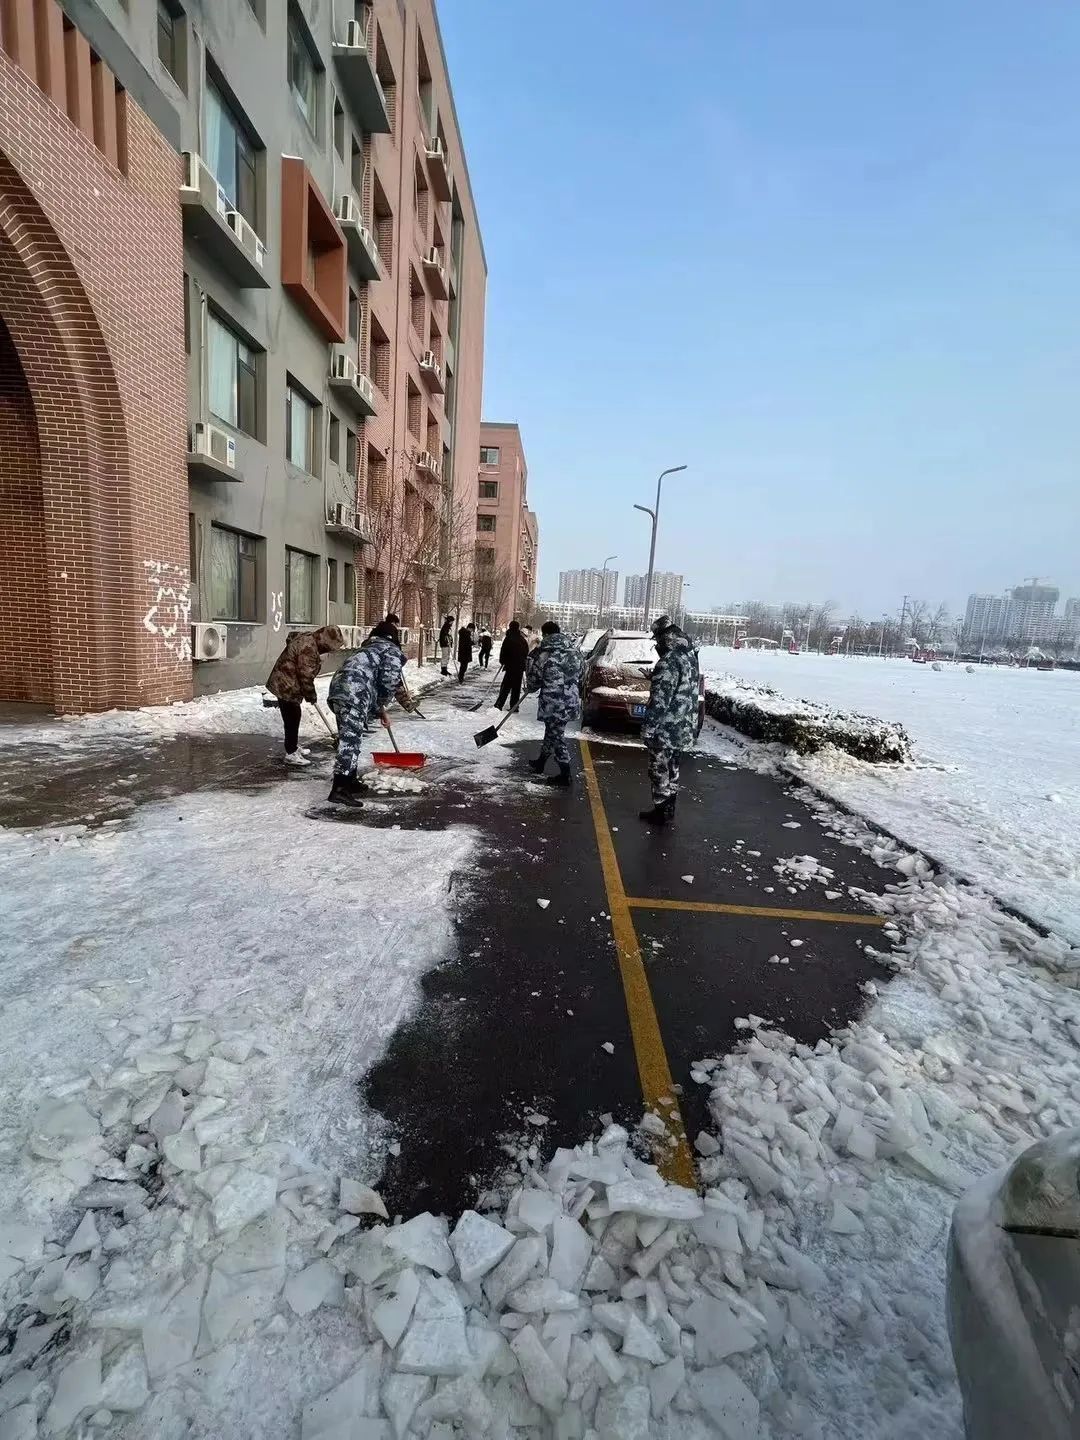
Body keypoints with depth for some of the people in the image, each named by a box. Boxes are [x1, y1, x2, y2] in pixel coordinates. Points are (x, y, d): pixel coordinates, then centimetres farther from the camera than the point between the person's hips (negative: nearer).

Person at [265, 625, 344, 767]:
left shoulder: (308, 638, 4)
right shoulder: (308, 648, -27)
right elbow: (306, 676, -25)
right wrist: (311, 696, -10)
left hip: (285, 684, 10)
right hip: (286, 687, -10)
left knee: (293, 717, 19)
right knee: (292, 718, -4)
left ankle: (293, 747, 32)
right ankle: (291, 754, 3)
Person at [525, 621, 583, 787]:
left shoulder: (543, 655, -13)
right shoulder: (574, 652, 5)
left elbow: (534, 680, -5)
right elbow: (579, 677, 12)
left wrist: (528, 688, 16)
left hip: (554, 704, -7)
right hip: (571, 702, 7)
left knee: (556, 736, 3)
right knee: (552, 733, 21)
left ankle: (565, 775, 9)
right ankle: (540, 764, 39)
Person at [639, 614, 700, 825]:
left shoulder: (669, 662, -22)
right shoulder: (690, 655, 7)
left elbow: (660, 699, -24)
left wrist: (648, 727, -18)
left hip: (665, 729, -9)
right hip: (683, 727, 9)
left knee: (660, 770, 4)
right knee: (672, 768, 19)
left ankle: (661, 812, 13)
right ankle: (669, 807, 31)